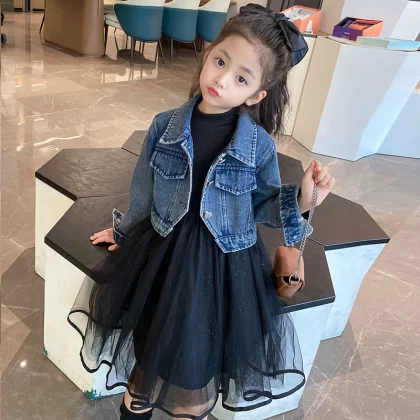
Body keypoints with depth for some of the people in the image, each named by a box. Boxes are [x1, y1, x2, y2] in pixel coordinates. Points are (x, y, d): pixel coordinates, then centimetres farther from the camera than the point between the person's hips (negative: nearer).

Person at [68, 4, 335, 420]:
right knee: (148, 341, 20)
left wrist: (300, 200, -19)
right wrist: (125, 232, 18)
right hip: (162, 253, 2)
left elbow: (262, 205, -1)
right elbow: (144, 189, 5)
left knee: (197, 357, 14)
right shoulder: (166, 126, -9)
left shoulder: (260, 146, -14)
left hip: (225, 264, -1)